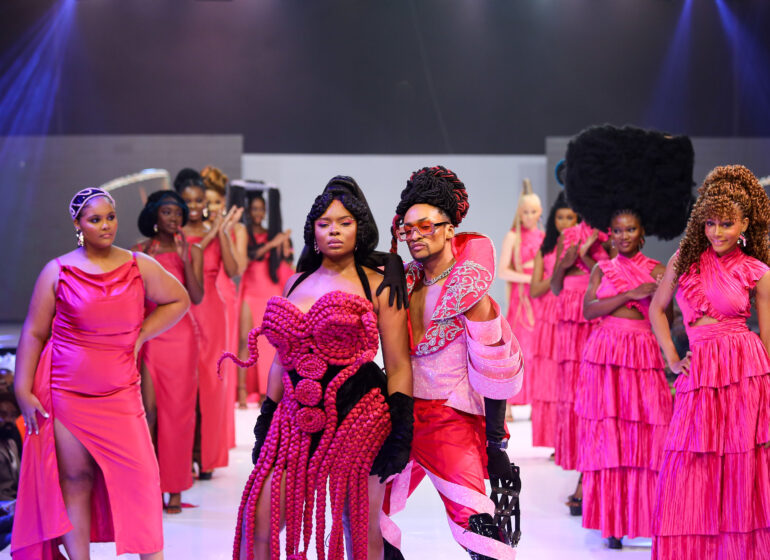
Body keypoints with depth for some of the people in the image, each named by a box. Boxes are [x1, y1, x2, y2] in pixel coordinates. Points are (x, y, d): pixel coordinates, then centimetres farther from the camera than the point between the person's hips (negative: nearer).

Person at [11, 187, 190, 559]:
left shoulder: (139, 267, 4)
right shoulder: (57, 272, 0)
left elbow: (178, 301, 16)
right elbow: (33, 333, 3)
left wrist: (140, 336, 4)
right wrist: (23, 391, -4)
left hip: (119, 393, 1)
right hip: (64, 390, -1)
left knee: (139, 475, -6)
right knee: (74, 478, 1)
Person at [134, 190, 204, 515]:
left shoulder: (192, 251, 7)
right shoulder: (141, 251, 7)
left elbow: (197, 297, -3)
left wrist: (184, 259, -11)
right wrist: (146, 260, -6)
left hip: (181, 335, 0)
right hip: (148, 333, 0)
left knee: (177, 410, 1)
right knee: (149, 408, -8)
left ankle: (175, 490, 7)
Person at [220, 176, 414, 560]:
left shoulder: (377, 288, 0)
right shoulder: (296, 283, 15)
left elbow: (398, 367, -2)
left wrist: (400, 434, -10)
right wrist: (265, 423, 16)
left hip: (358, 420, -5)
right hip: (296, 423, 5)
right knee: (256, 527, -2)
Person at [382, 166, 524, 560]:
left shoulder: (469, 294, -12)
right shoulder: (406, 282, 6)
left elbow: (495, 375, -11)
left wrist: (496, 443, -12)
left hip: (453, 421, -7)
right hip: (401, 412, 7)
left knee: (475, 527, -19)